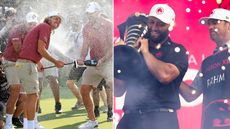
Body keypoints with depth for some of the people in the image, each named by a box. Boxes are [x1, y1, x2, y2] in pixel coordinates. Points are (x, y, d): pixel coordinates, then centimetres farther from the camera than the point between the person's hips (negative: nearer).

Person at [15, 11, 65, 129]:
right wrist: (55, 62, -8)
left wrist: (38, 63, 24)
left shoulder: (40, 27, 22)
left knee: (30, 95, 16)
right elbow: (40, 49, -15)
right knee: (33, 96, -7)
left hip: (22, 63, 10)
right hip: (27, 64, -10)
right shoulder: (45, 27, -5)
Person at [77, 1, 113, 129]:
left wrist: (102, 60, -26)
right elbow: (85, 46, 2)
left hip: (108, 60, -6)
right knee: (84, 90, 4)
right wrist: (82, 59, -17)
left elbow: (111, 46, -14)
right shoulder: (87, 27, 7)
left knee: (112, 85, -26)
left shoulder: (108, 25, -9)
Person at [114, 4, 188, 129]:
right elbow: (118, 91, 13)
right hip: (131, 118, 3)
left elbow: (165, 76, -17)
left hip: (161, 119, -3)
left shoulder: (177, 51, 5)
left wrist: (145, 51, -3)